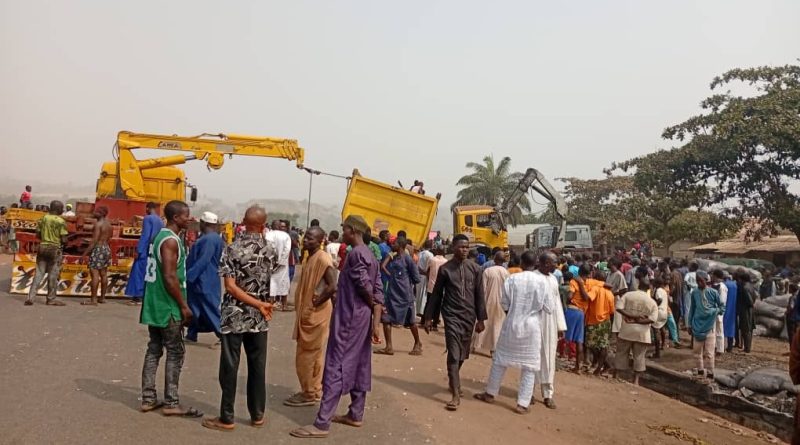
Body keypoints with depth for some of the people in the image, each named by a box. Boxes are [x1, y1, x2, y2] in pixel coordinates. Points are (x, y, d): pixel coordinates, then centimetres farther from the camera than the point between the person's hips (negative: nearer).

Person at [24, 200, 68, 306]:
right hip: (54, 249, -5)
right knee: (53, 275, 5)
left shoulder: (42, 219, 4)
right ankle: (51, 299, 13)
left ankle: (30, 297, 5)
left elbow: (37, 235, 7)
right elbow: (64, 240, -13)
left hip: (42, 247, 5)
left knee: (38, 273, 9)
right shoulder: (60, 221, -12)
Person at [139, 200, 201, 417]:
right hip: (168, 307, -10)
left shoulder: (160, 236, 13)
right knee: (175, 353, -2)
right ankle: (171, 403, 3)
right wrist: (184, 306, -17)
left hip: (154, 305, 10)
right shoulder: (171, 240, -17)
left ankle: (148, 399, 18)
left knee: (154, 350, 13)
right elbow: (170, 277, -23)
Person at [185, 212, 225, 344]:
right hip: (201, 281, 10)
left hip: (205, 282, -10)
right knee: (196, 308, 16)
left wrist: (188, 276, -22)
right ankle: (191, 334, 25)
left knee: (211, 309, -4)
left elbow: (203, 261, -26)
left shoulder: (209, 239, -21)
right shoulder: (211, 238, 12)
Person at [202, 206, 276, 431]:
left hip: (235, 316, -3)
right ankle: (257, 414, 20)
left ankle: (227, 418, 10)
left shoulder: (233, 248, -11)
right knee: (257, 366, 11)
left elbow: (231, 287, -16)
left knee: (229, 367, 4)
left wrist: (259, 305, -13)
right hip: (259, 318, 3)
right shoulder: (271, 249, 0)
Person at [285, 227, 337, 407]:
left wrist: (315, 304, -19)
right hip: (308, 313, 10)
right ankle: (314, 391, 24)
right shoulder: (311, 258, 11)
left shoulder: (323, 259, -19)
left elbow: (333, 286, -28)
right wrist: (304, 308, 12)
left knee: (306, 355, -2)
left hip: (315, 314, -10)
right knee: (314, 354, 15)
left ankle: (309, 394, 8)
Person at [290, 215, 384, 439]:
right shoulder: (370, 255, 13)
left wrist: (370, 304, -1)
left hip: (348, 317, -10)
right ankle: (356, 414, 25)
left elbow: (365, 286, -21)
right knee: (359, 365, 15)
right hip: (362, 319, 10)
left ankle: (321, 423, -8)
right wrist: (376, 319, 4)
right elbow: (378, 290, 9)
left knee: (335, 367, -9)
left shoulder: (355, 254, -16)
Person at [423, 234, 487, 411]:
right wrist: (429, 317, 3)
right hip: (452, 316, -3)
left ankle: (453, 381, 38)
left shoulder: (475, 268, 3)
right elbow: (436, 294, 4)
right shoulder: (445, 269, -2)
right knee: (454, 355, -8)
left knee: (462, 354, 13)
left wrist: (481, 319, 3)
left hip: (469, 316, 3)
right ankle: (456, 395, -7)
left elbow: (479, 295, 6)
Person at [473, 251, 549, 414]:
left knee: (500, 359, 15)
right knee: (529, 365, 8)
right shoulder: (542, 281, -9)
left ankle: (490, 394, 27)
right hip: (532, 327, 0)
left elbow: (504, 305, -3)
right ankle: (522, 403, 8)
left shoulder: (512, 279, -8)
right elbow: (549, 308, -4)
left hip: (512, 325, 1)